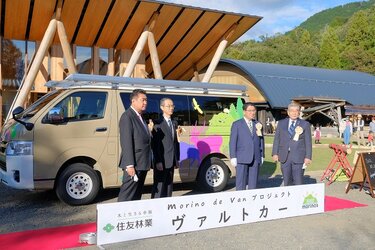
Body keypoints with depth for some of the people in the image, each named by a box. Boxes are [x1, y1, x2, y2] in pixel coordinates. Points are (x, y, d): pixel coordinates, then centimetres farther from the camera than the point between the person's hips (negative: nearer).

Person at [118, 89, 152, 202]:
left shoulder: (140, 117, 17)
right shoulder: (127, 116, -12)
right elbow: (126, 142, -18)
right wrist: (129, 165, -22)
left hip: (142, 164, 10)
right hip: (134, 165, -9)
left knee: (137, 196, 15)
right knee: (127, 196, -5)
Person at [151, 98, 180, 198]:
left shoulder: (174, 123, 15)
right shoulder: (158, 123, -8)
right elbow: (155, 144, -13)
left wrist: (177, 159, 11)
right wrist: (158, 161, -17)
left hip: (171, 162, 7)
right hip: (161, 162, -7)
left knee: (169, 187, 13)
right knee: (159, 188, -3)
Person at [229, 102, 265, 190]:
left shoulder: (258, 124, 13)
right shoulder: (237, 124, 3)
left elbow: (261, 140, 14)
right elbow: (232, 142, -2)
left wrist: (262, 156, 8)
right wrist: (233, 157, -8)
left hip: (255, 159, 4)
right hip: (242, 159, -3)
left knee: (253, 183, 7)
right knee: (241, 182, -2)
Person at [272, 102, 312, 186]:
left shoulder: (305, 124, 4)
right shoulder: (281, 123, 11)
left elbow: (308, 142, 1)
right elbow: (277, 139, 10)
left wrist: (308, 157, -6)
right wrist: (275, 153, 1)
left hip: (298, 157, -2)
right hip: (284, 157, 2)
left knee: (298, 182, -3)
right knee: (287, 182, 8)